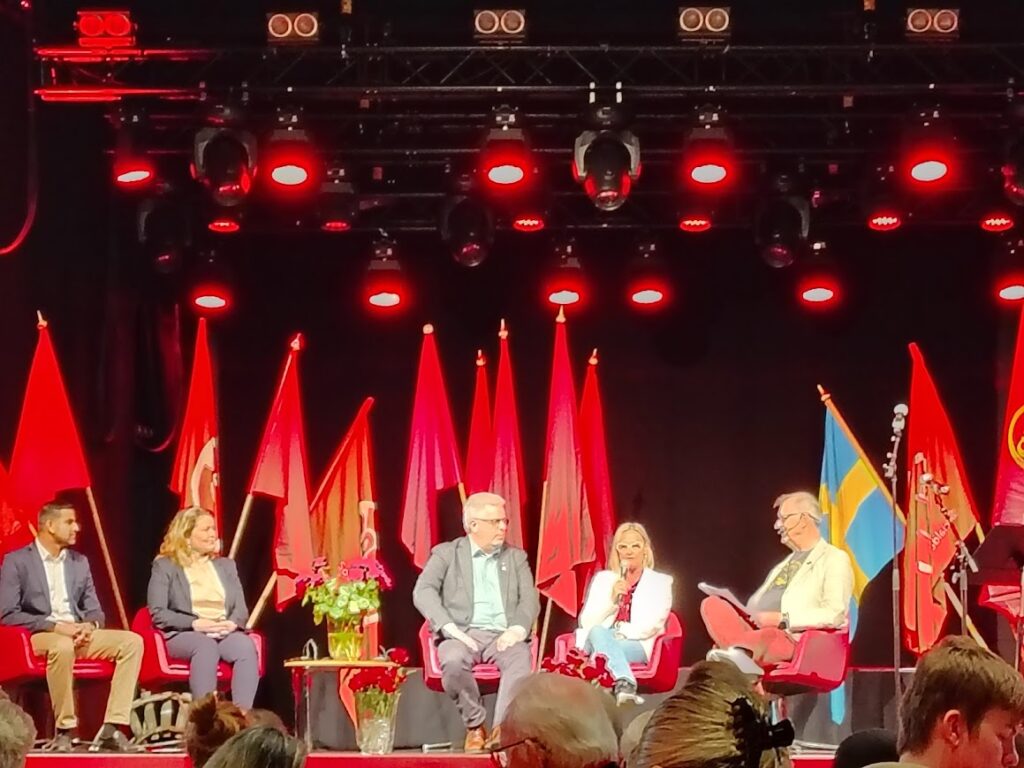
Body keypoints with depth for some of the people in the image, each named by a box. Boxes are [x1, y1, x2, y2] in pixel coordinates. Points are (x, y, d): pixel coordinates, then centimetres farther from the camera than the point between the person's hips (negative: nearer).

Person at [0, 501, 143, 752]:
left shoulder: (80, 562, 16)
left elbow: (95, 610, 16)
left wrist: (89, 625, -10)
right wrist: (55, 626, -20)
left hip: (77, 633, 6)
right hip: (38, 636, -6)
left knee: (132, 641, -17)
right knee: (63, 646, -40)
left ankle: (111, 729, -22)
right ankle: (65, 730, -25)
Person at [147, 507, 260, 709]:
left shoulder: (226, 565, 23)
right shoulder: (165, 566, 9)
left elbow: (241, 608, 15)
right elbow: (158, 613, -2)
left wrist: (232, 623, -10)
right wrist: (195, 623, -15)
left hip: (226, 633, 4)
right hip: (184, 634, -4)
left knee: (246, 646, -32)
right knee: (206, 646, -39)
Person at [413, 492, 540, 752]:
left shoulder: (516, 557, 20)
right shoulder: (446, 553, 11)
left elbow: (530, 599, 9)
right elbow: (423, 591, -3)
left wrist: (518, 628, -14)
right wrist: (449, 627, -19)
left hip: (503, 636, 1)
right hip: (463, 634, -1)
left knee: (521, 660, -34)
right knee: (453, 661, -36)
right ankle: (475, 726, -13)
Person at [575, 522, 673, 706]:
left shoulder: (661, 582, 13)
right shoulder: (603, 578, 20)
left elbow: (651, 626, -2)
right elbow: (586, 622, 8)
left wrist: (617, 630, -10)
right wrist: (611, 599, -7)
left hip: (637, 646, -2)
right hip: (598, 639, 2)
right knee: (597, 632, -37)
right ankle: (625, 685, -59)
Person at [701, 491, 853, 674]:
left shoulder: (835, 559, 4)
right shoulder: (784, 564, 30)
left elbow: (834, 615, -9)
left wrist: (783, 619, -16)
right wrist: (741, 614, 3)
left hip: (793, 641, -8)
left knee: (766, 637, -42)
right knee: (712, 605, -17)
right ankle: (740, 654, -37)